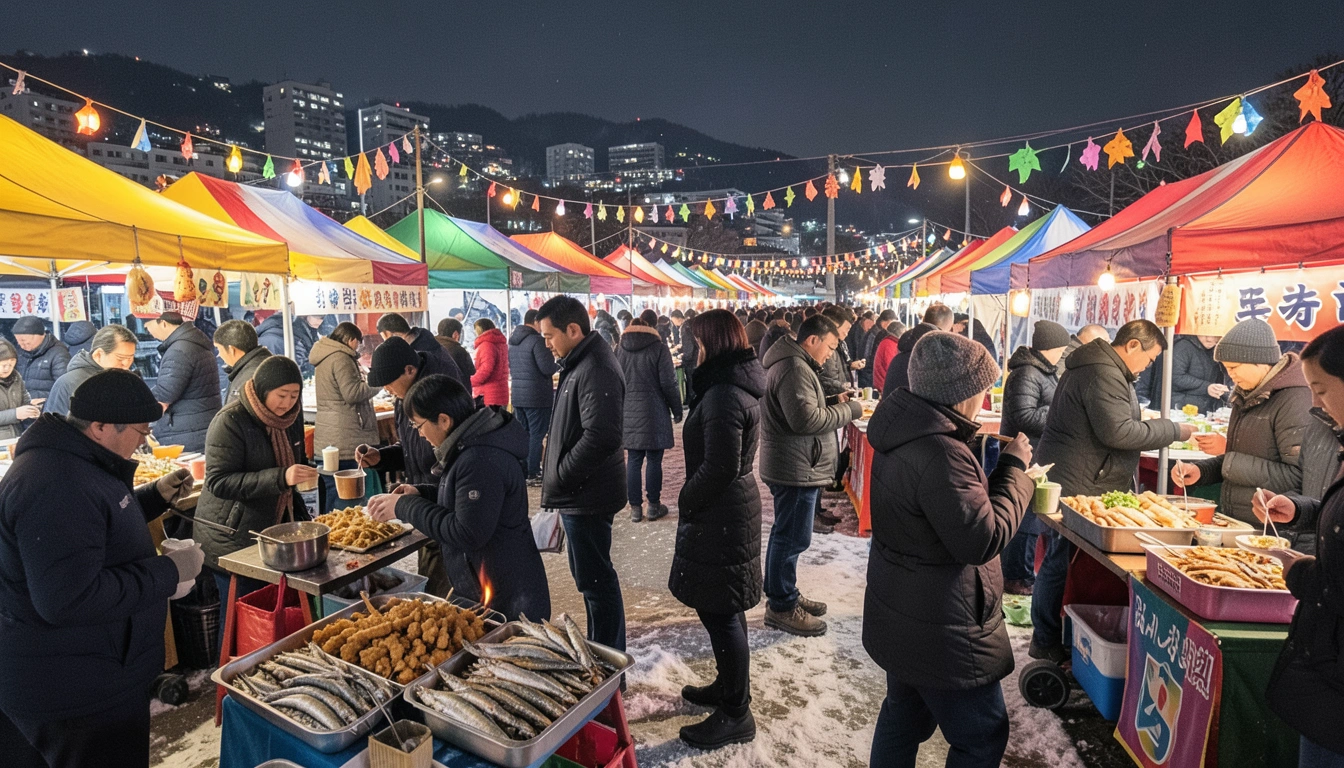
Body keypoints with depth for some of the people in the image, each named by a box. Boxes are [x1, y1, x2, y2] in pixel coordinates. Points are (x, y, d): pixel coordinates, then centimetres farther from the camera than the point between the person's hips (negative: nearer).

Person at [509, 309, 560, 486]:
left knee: (523, 434, 15)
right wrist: (559, 363, 1)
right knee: (536, 435, -2)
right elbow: (548, 368, -18)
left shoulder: (512, 341, 12)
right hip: (537, 396, -8)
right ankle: (533, 474, 1)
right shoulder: (537, 340, -15)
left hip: (518, 395, 8)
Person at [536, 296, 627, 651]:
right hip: (578, 492, 10)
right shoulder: (580, 363, 12)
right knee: (589, 575, 20)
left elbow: (600, 437, -30)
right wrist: (556, 480, 13)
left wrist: (557, 480, -19)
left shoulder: (596, 370, -21)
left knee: (595, 579, 2)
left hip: (587, 497, -10)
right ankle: (601, 649, 37)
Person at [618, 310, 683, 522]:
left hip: (628, 413, 4)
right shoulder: (658, 348, -8)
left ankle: (635, 507, 12)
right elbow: (668, 383, -8)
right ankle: (654, 506, 13)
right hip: (654, 413, -4)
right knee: (654, 460, 5)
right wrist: (677, 410, 1)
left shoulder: (620, 348, 7)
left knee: (633, 460, 7)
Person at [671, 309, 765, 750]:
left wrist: (686, 500, -10)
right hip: (733, 508, 10)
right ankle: (729, 687, 40)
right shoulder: (739, 384, 9)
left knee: (719, 611, 3)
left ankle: (736, 714, 18)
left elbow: (719, 467, -24)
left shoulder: (723, 395, -22)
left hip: (720, 516, -10)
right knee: (721, 608, 22)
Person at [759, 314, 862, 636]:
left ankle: (784, 594, 32)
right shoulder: (795, 368, -20)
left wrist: (833, 402, 9)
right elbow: (806, 419, -26)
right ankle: (781, 607, 10)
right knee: (793, 538, -2)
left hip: (791, 466, 11)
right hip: (796, 468, -11)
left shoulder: (791, 363, 16)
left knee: (786, 534, 19)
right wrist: (848, 410, -15)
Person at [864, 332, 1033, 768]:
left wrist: (990, 463, 3)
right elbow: (984, 539, -25)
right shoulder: (939, 453, -30)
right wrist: (1014, 468, -16)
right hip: (942, 633, -9)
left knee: (904, 717, 25)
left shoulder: (907, 431, 1)